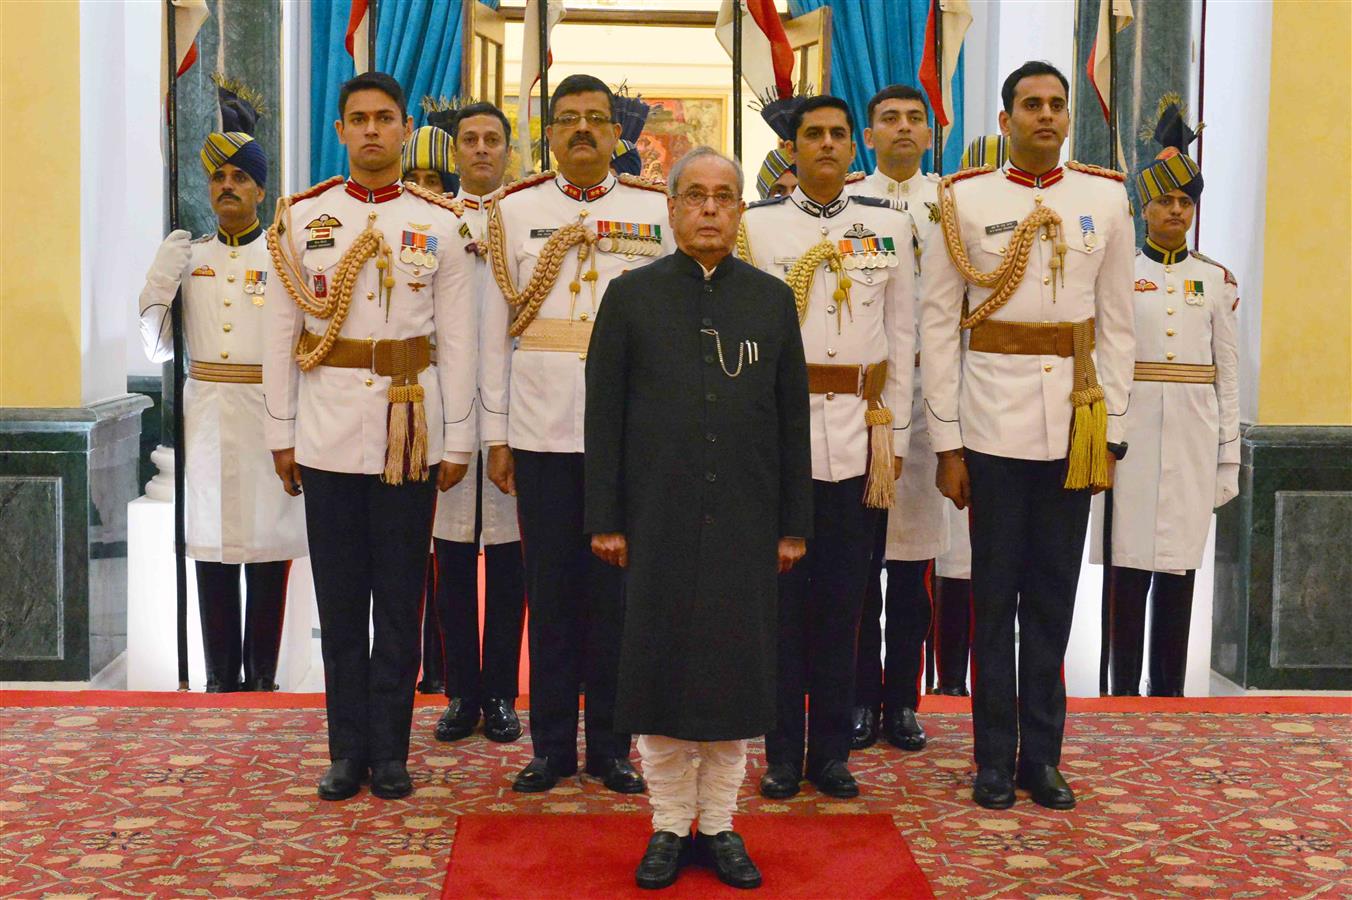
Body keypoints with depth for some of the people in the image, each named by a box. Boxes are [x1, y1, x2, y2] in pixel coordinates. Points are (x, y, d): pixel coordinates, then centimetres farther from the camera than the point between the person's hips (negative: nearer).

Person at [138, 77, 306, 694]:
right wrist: (160, 285, -3)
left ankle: (261, 676, 10)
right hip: (206, 414, 3)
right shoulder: (189, 257, 11)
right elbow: (157, 347, 9)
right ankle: (220, 676, 14)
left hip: (267, 412, -3)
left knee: (268, 545, 0)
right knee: (211, 546, 4)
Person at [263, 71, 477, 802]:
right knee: (339, 600, 7)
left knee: (400, 600, 6)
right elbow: (281, 331, 5)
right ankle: (348, 748, 17)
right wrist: (281, 433, 2)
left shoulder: (438, 223, 3)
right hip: (327, 435, 1)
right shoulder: (301, 217, 4)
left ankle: (389, 749, 16)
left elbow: (458, 339, 3)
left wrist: (457, 440, 0)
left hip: (410, 433, -1)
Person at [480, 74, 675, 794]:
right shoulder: (515, 211, 9)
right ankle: (552, 746, 16)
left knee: (616, 589, 4)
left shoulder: (655, 212, 8)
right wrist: (496, 433, 4)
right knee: (551, 589, 5)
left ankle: (610, 748, 16)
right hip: (541, 431, 1)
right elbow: (495, 328, 8)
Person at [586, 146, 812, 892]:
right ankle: (668, 826, 18)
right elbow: (604, 416, 1)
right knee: (659, 670, 5)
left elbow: (793, 418, 7)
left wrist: (794, 523, 4)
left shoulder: (772, 298, 7)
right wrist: (605, 519, -4)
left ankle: (719, 825, 20)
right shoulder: (631, 295, 3)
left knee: (734, 673, 7)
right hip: (658, 518, -1)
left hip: (744, 522, 1)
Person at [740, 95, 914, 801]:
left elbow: (901, 339, 9)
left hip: (857, 437, 2)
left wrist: (893, 440, 3)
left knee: (842, 601, 7)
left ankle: (831, 751, 18)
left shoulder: (888, 226, 9)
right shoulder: (756, 224, 4)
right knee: (781, 597, 3)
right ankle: (783, 753, 14)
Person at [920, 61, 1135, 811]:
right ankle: (995, 758, 15)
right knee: (995, 596, 5)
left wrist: (1111, 432, 3)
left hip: (1074, 425, 2)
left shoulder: (1106, 199, 6)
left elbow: (1117, 323, 8)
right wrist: (946, 444, -4)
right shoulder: (964, 200, 0)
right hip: (993, 426, -2)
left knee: (1054, 595, 9)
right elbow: (937, 324, -1)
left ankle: (1042, 754, 19)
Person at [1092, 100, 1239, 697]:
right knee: (1127, 562, -1)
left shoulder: (1216, 281, 9)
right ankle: (1124, 694, 7)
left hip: (1192, 440, 2)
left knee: (1179, 566, 5)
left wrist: (1229, 457, 5)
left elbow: (1228, 373, 9)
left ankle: (1169, 694, 13)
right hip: (1130, 437, -2)